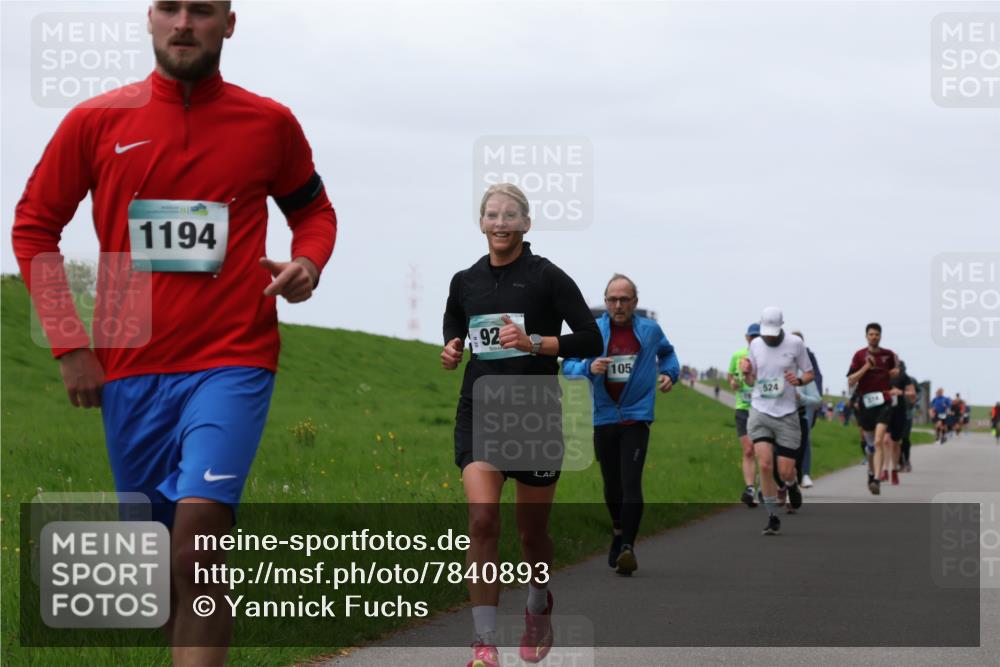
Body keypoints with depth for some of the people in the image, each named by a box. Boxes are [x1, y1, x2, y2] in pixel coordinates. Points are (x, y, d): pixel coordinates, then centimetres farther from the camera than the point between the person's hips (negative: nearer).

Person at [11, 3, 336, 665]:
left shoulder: (269, 124, 3)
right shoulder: (95, 123, 4)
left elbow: (314, 211, 19)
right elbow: (34, 227, 11)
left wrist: (308, 263, -4)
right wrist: (70, 344, 1)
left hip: (232, 362, -3)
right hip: (129, 369, 3)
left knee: (196, 553, -20)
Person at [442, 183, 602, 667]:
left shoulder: (547, 277, -4)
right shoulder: (465, 282, 8)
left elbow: (591, 340, -7)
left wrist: (534, 342, -20)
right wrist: (452, 351, 0)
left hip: (535, 414, -2)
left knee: (532, 530, 8)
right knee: (481, 519, -16)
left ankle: (539, 608, 40)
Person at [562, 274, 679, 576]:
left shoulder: (650, 330, 2)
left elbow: (667, 352, 24)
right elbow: (568, 364, -3)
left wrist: (669, 373, 5)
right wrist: (588, 368, -22)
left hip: (636, 417, -2)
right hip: (603, 417, 2)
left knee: (631, 483, -16)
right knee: (611, 484, 13)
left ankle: (628, 547, -18)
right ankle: (618, 531, 38)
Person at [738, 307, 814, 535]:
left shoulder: (795, 343, -3)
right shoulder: (755, 345, 5)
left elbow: (809, 373, 7)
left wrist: (799, 380, -15)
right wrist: (745, 372, -8)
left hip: (786, 414, -1)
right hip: (760, 412, 1)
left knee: (785, 472, -1)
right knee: (764, 465, -13)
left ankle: (791, 486, 38)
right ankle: (772, 518, -3)